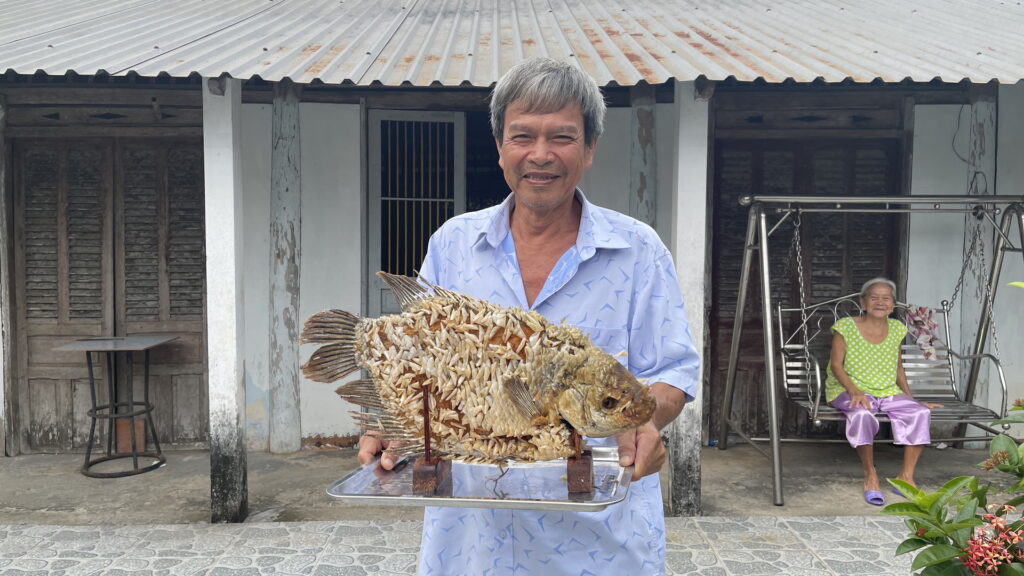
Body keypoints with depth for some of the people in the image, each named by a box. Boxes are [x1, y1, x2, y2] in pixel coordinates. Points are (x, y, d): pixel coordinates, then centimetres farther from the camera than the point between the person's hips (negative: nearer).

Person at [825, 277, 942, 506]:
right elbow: (836, 365, -7)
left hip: (888, 392, 5)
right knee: (863, 414, -38)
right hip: (849, 391, -5)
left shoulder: (897, 329, 10)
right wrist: (854, 391, -22)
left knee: (921, 412, -21)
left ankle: (906, 476, -14)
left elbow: (898, 367, 19)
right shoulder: (846, 327, -5)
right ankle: (870, 474, -20)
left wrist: (911, 399, 13)